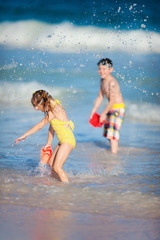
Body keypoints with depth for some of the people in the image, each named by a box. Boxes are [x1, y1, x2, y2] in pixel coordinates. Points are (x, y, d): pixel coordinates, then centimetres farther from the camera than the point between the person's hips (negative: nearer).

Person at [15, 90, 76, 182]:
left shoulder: (54, 111, -17)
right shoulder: (54, 109, 12)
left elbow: (40, 126, -14)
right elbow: (51, 128, 20)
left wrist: (24, 135, -8)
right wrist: (48, 144, 24)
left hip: (68, 141, -10)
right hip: (63, 141, 10)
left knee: (57, 167, -16)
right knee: (51, 163, 17)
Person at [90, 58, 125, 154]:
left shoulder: (112, 82, -23)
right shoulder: (102, 80, 6)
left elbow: (112, 101, -22)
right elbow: (100, 97, 15)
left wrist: (104, 113, -13)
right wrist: (93, 111, 13)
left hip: (118, 108, -10)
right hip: (111, 109, 10)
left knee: (113, 133, -12)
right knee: (109, 133, 19)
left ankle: (114, 153, -9)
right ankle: (115, 148, 35)